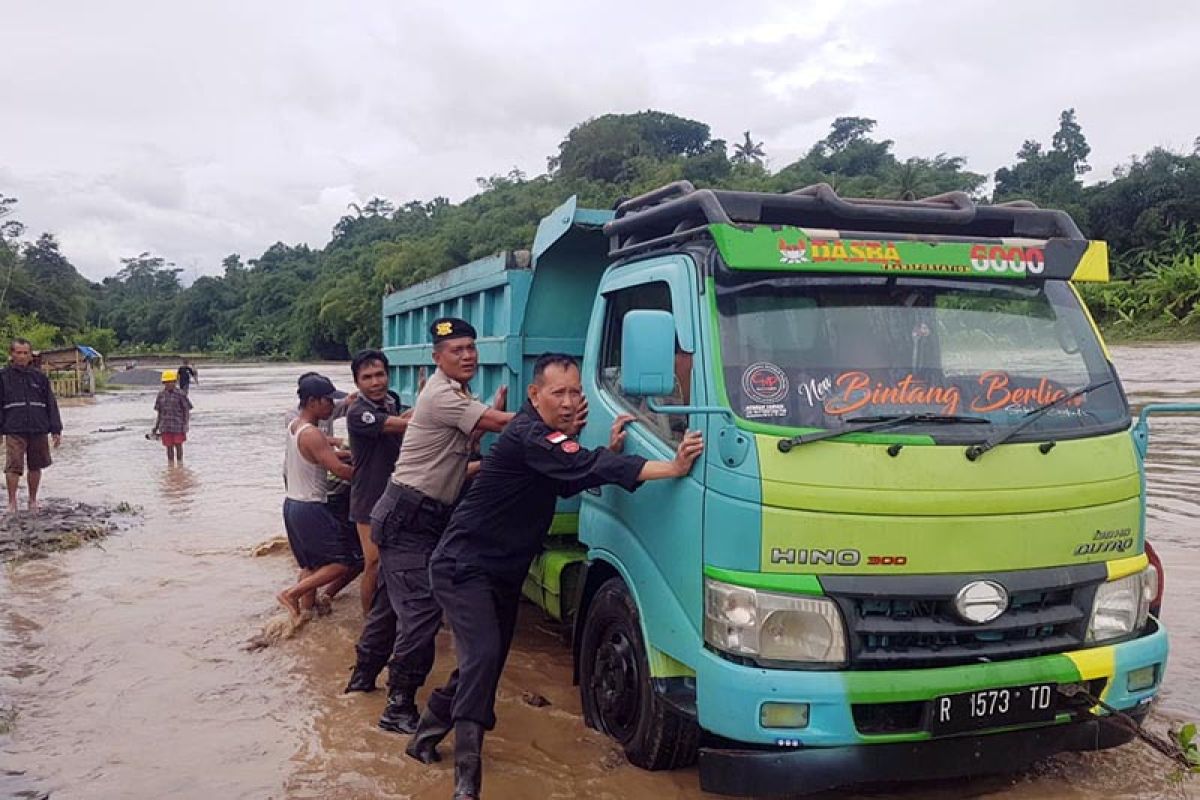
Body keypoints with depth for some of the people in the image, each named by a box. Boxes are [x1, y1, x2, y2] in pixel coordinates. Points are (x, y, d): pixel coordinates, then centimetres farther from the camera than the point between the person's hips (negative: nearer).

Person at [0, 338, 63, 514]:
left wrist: (56, 430, 6)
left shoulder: (40, 377, 9)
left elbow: (51, 405, 11)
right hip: (14, 431, -2)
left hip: (39, 431, 2)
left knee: (35, 467, 9)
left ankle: (33, 500, 22)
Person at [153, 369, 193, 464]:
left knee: (178, 446, 3)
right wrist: (156, 427, 10)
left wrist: (185, 426, -10)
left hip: (178, 425, -3)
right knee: (169, 447, 8)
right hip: (165, 426, 3)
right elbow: (159, 412, 11)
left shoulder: (180, 394, -7)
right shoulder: (161, 394, 4)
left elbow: (187, 411, -4)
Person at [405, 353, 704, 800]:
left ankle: (426, 737, 37)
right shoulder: (529, 436, -25)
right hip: (464, 566, -10)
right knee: (483, 657, -22)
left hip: (503, 572, 10)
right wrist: (673, 467, -43)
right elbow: (590, 468, -37)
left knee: (486, 661, 16)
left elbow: (573, 482, 10)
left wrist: (609, 451, -6)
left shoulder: (550, 436, 6)